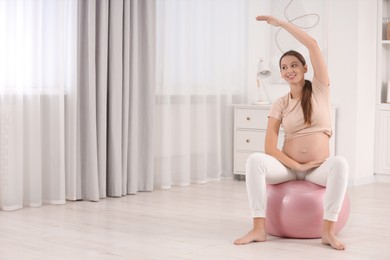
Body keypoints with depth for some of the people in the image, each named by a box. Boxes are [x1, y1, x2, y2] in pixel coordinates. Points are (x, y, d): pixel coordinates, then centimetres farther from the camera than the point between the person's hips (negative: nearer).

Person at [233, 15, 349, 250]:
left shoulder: (319, 89, 2)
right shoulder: (280, 104, 5)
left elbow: (312, 44, -9)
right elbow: (270, 146, -5)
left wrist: (280, 23, -5)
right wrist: (297, 166, -16)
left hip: (319, 168, -1)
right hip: (288, 166, 1)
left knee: (340, 163, -36)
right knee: (254, 160, -28)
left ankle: (329, 230, -32)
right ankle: (259, 229, -31)